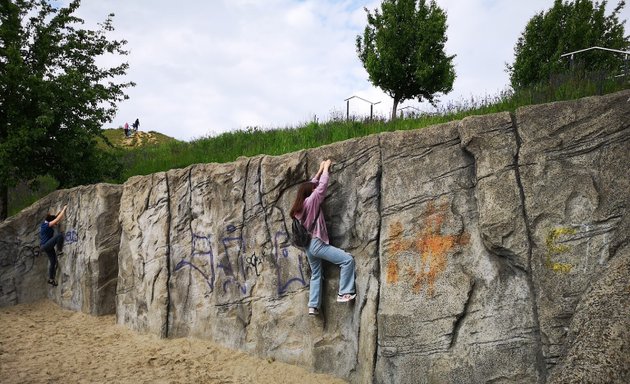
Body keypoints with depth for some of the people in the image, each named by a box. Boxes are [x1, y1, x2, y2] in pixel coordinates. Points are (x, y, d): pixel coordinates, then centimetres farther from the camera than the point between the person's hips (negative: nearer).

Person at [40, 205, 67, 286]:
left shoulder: (45, 224, 8)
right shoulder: (46, 225, -17)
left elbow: (56, 217, 21)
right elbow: (58, 219, -21)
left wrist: (61, 211, 12)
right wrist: (64, 209, -14)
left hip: (47, 247, 9)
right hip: (46, 245, -9)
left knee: (53, 262, 12)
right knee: (60, 235, -25)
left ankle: (51, 279, 18)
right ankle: (60, 251, -20)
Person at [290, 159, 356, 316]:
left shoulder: (299, 206, 13)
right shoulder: (311, 200, -8)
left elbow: (312, 185, 24)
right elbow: (322, 186, -2)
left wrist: (320, 170, 29)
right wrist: (326, 168, 11)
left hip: (308, 245, 9)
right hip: (317, 243, -9)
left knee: (316, 275, 17)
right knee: (348, 259, -11)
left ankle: (313, 306, 14)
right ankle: (344, 293, -13)